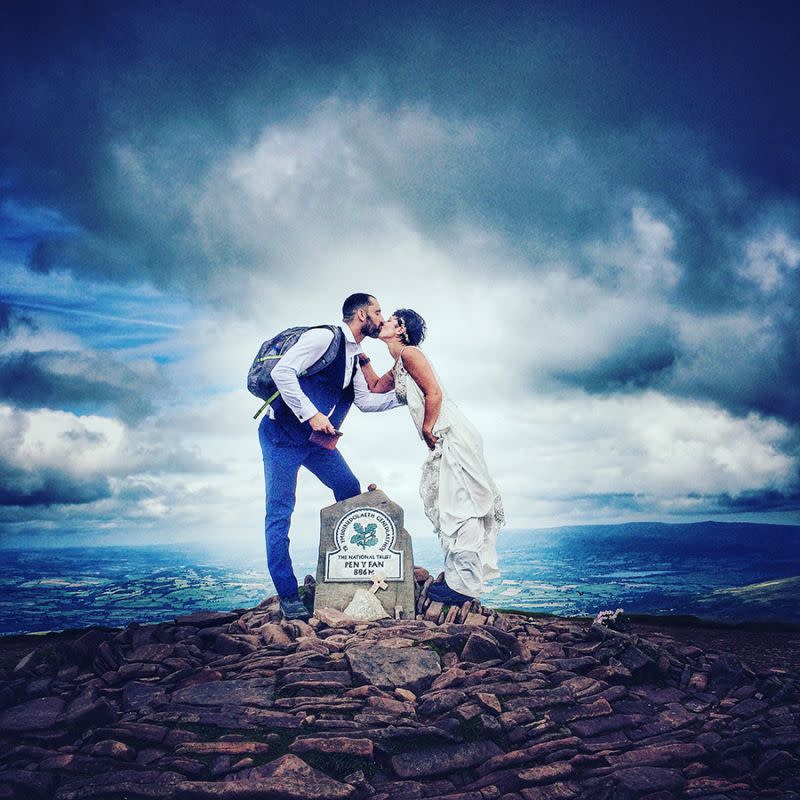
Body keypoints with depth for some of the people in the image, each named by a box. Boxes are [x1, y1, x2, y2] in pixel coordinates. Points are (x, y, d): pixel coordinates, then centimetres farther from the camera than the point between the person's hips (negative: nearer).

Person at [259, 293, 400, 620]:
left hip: (317, 438, 9)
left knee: (351, 491, 8)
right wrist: (312, 415, -27)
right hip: (283, 435, -9)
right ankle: (288, 597, 0)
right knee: (280, 513, -5)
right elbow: (282, 372, -25)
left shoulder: (354, 356, 11)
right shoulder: (324, 337, -16)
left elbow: (365, 400, 11)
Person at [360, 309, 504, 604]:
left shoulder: (409, 353, -8)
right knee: (444, 505, 11)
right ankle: (458, 576, 18)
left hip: (453, 436, -10)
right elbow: (374, 386, 34)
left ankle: (464, 583, -9)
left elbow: (434, 393, -17)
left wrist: (427, 429, -11)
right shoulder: (397, 368, 21)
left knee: (458, 507, -10)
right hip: (443, 443, 10)